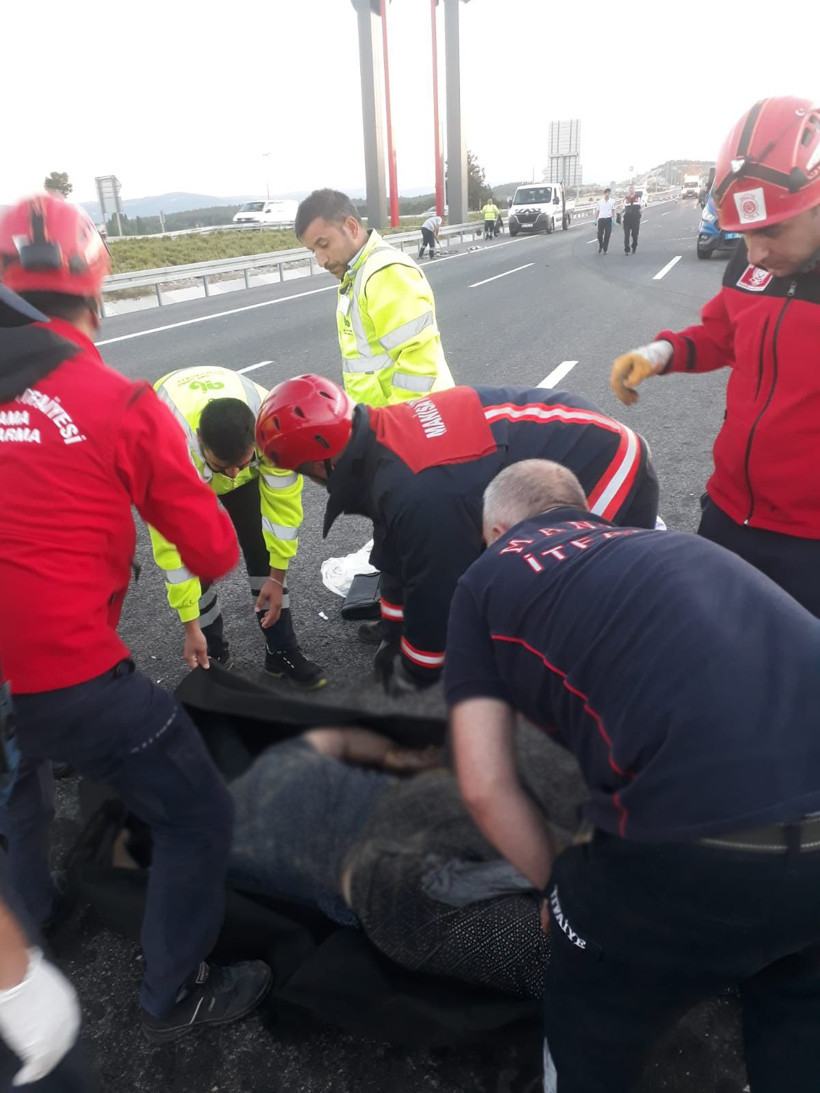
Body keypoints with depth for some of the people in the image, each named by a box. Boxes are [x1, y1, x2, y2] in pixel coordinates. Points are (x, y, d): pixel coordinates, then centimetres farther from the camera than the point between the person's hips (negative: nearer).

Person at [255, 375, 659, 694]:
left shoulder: (419, 492, -35)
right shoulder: (385, 435, -4)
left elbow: (435, 598, -22)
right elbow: (400, 561, 8)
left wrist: (407, 679, -2)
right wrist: (392, 646, 18)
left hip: (610, 477, -9)